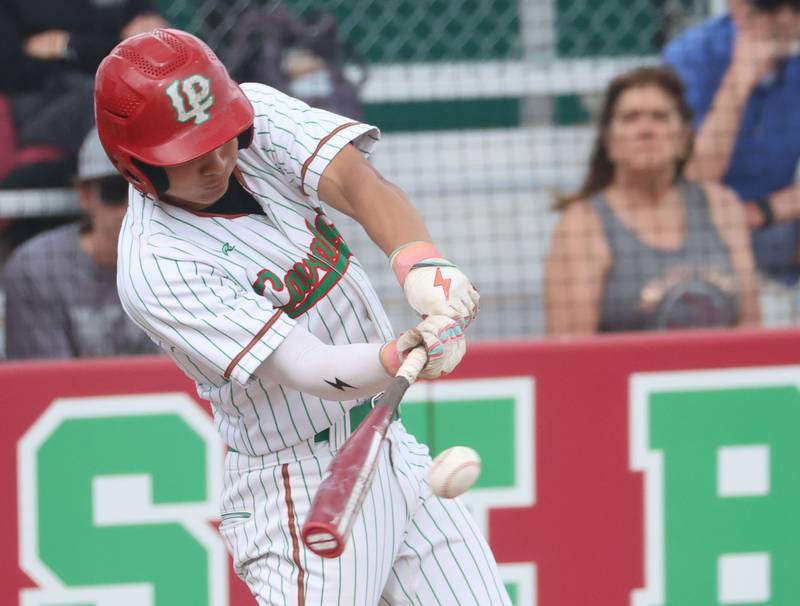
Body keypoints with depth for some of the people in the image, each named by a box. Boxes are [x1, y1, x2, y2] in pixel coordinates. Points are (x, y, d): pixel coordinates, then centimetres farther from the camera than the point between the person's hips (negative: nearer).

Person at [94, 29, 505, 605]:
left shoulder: (257, 113, -5)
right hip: (303, 489, -7)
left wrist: (420, 261, -41)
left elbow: (355, 180, -21)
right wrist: (400, 356, -49)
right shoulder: (154, 266, -24)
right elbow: (307, 371, -30)